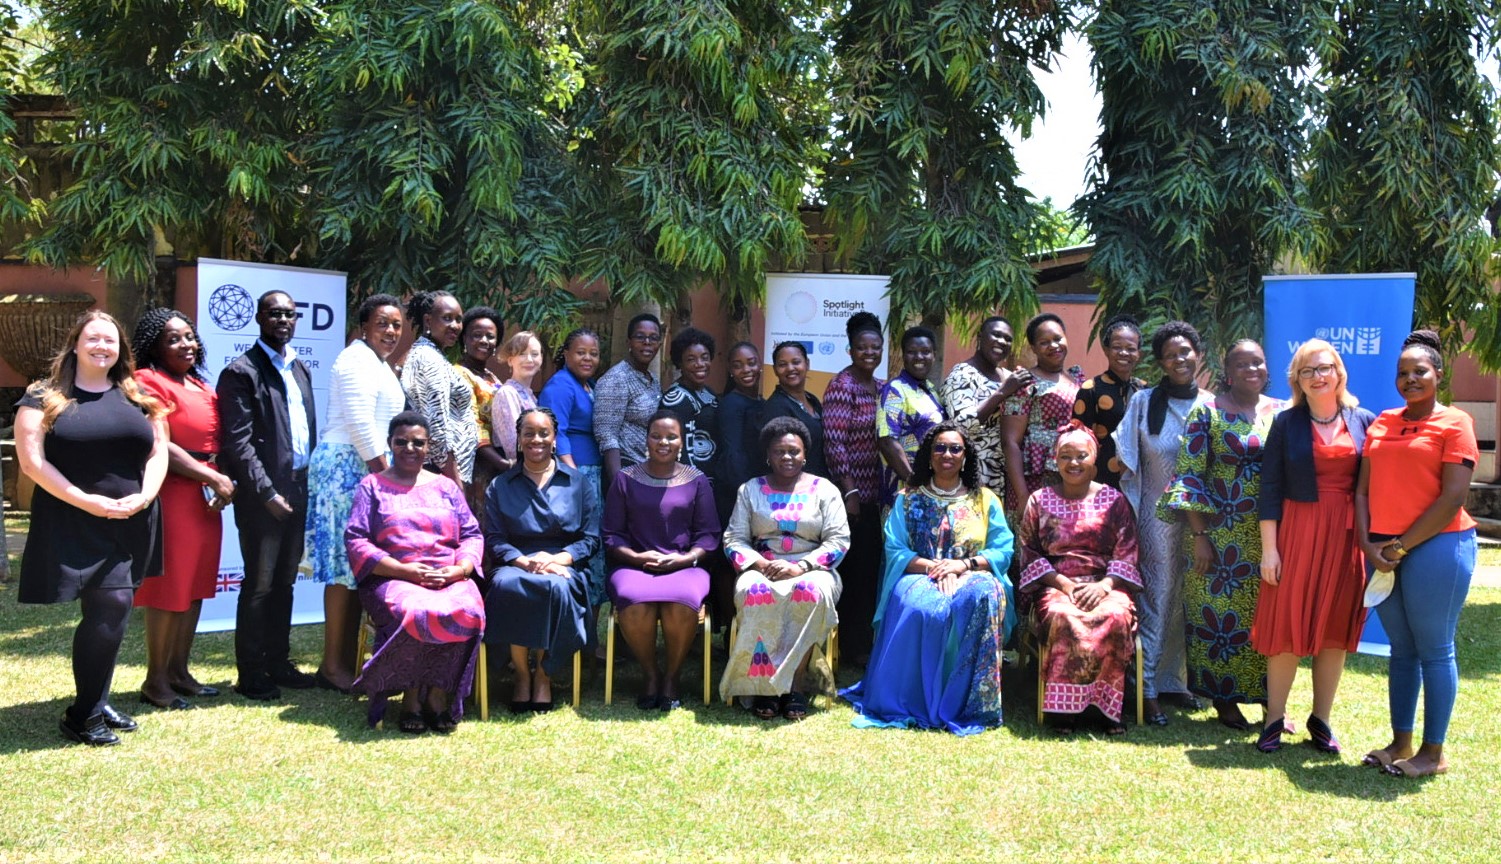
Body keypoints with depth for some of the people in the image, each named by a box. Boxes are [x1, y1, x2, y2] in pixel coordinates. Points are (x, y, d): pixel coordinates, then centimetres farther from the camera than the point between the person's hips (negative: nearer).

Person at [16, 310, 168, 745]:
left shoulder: (139, 398, 11)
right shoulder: (44, 397, -2)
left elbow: (158, 451, 9)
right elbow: (31, 460, -9)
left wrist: (144, 496, -9)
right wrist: (87, 501, -16)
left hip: (131, 524, 5)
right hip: (75, 526, -5)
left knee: (108, 611, 10)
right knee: (112, 606, -12)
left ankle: (94, 704, 25)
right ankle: (82, 716, 3)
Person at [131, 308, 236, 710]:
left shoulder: (201, 385, 16)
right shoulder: (149, 381, -8)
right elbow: (160, 447, -15)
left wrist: (219, 483, 5)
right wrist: (213, 478, -14)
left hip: (205, 497, 8)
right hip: (173, 495, -8)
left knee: (195, 586, 11)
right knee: (169, 589, -2)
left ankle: (179, 671, 21)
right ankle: (155, 681, 9)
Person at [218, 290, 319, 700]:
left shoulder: (300, 370, 15)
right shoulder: (241, 372, -8)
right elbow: (237, 442, -13)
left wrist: (310, 482, 10)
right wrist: (267, 492, -17)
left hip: (297, 489, 7)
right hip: (262, 494, -7)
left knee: (284, 582, 14)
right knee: (259, 584, -1)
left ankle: (278, 663, 23)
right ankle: (251, 674, 9)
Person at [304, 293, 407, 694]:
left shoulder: (379, 363, 20)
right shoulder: (358, 359, -11)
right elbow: (359, 422, -20)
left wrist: (386, 470, 15)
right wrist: (383, 469, -17)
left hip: (368, 468, 10)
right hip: (350, 467, -10)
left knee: (358, 569, 8)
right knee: (347, 567, -8)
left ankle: (347, 659, 13)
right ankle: (333, 666, -3)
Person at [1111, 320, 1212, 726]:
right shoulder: (1144, 402, -1)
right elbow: (1123, 459, -1)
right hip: (1159, 513, -3)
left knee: (1189, 599, 9)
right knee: (1157, 597, -3)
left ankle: (1173, 679, 22)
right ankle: (1148, 689, 1)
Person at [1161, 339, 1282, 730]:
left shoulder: (1283, 413, 8)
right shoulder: (1208, 412, -4)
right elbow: (1189, 476, -6)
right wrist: (1199, 536, -11)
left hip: (1273, 535, 4)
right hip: (1222, 533, -3)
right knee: (1220, 614, 2)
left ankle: (1271, 701, 16)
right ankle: (1224, 699, 15)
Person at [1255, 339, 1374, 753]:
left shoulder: (1363, 422, 5)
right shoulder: (1286, 423, 0)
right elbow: (1270, 488, -2)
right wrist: (1269, 547, -7)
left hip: (1347, 535, 2)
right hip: (1297, 531, -2)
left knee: (1336, 628, 7)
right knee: (1286, 625, 1)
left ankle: (1321, 719, 20)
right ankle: (1274, 719, 11)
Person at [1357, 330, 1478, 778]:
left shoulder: (1453, 423, -4)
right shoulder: (1382, 423, 13)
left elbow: (1453, 497, -11)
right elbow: (1363, 489, 11)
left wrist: (1402, 546, -11)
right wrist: (1367, 543, -3)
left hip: (1435, 545, -6)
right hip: (1383, 552, 6)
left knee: (1434, 650, 1)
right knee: (1401, 649, 12)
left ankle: (1433, 753, 10)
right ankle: (1401, 743, 20)